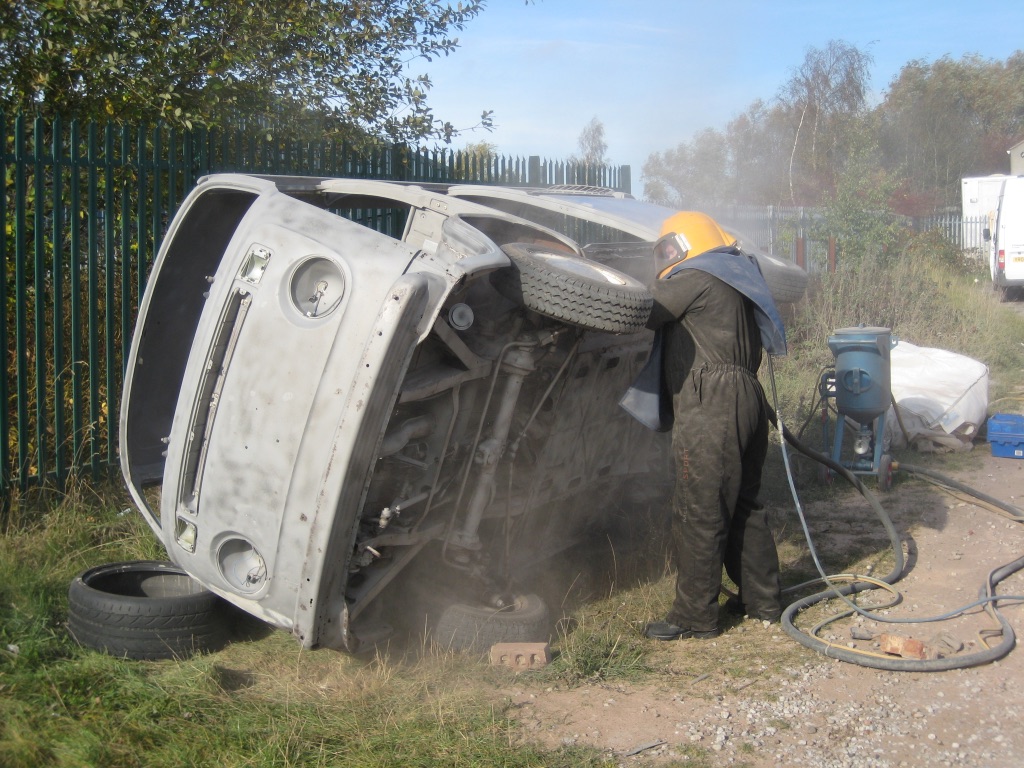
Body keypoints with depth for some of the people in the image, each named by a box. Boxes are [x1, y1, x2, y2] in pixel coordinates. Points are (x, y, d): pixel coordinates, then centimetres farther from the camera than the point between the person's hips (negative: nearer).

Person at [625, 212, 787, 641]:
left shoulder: (693, 279, -6)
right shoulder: (735, 280, 23)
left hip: (710, 410, -10)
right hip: (747, 400, 10)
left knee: (699, 515, -4)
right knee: (741, 507, 18)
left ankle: (694, 618, 2)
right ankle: (762, 601, 26)